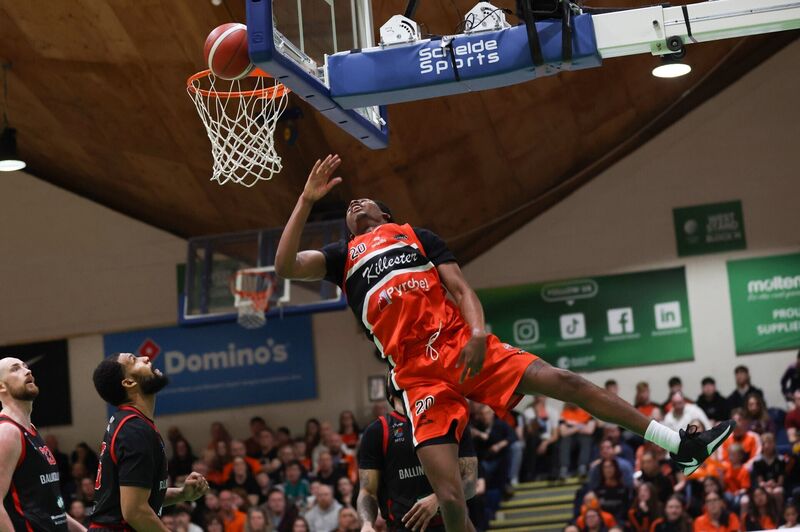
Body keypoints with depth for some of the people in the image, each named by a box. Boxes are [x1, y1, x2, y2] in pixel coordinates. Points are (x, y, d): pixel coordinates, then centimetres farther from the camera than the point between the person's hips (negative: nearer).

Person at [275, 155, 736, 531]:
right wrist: (308, 199, 1)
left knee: (564, 382, -9)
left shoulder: (417, 236, 22)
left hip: (462, 346, 1)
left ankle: (682, 446, 1)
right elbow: (285, 266, 5)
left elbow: (460, 288, 9)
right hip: (417, 374, -1)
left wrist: (477, 333, -11)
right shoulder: (343, 256, 21)